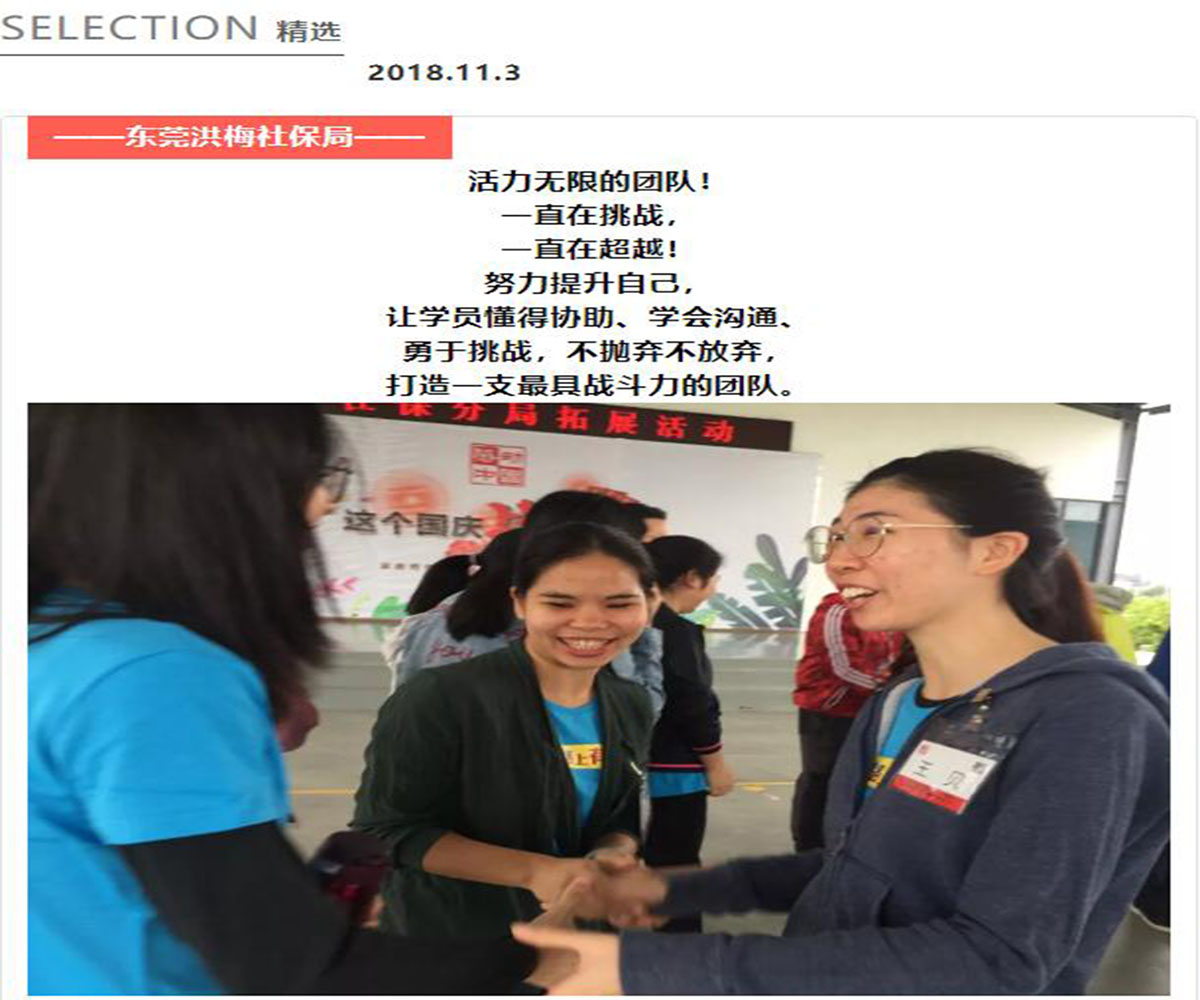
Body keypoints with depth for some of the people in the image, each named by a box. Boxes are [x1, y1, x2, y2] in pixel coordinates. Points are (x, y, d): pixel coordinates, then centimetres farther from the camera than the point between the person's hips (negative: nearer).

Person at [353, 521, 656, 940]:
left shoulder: (631, 706, -6)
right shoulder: (439, 698, -25)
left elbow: (621, 819, 3)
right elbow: (387, 829, -21)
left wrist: (613, 858, -20)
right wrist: (535, 871, -30)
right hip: (446, 938, -5)